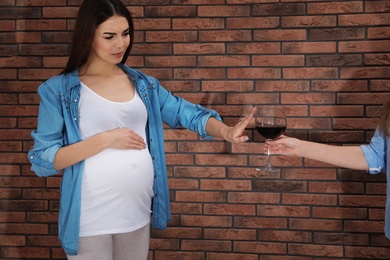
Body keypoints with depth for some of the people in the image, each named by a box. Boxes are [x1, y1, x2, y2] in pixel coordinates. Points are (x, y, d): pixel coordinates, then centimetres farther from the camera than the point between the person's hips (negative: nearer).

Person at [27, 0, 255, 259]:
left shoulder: (144, 84, 7)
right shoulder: (58, 89, -6)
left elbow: (188, 113, 2)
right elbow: (42, 160, -10)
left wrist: (226, 131, -18)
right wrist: (105, 139, -18)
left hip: (138, 214, 4)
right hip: (89, 221, -4)